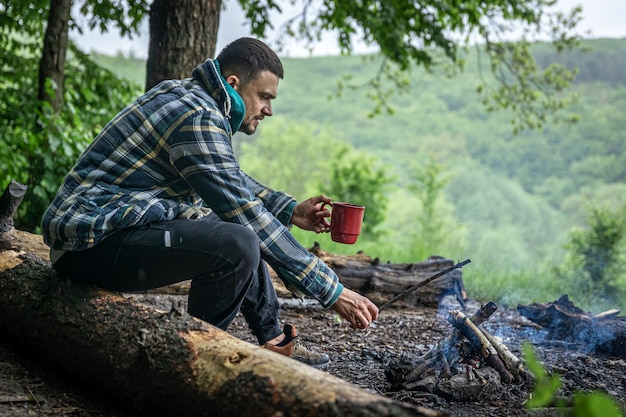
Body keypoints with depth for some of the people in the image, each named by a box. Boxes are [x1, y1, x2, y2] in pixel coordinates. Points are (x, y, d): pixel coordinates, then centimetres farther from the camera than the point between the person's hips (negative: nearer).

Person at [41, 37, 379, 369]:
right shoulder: (197, 117, -19)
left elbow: (235, 180, 27)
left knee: (238, 229, 20)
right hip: (92, 245, -11)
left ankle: (272, 339, 18)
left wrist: (291, 210, 15)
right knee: (238, 245, -30)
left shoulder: (185, 94, 12)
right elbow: (246, 214, -22)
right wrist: (331, 291, -19)